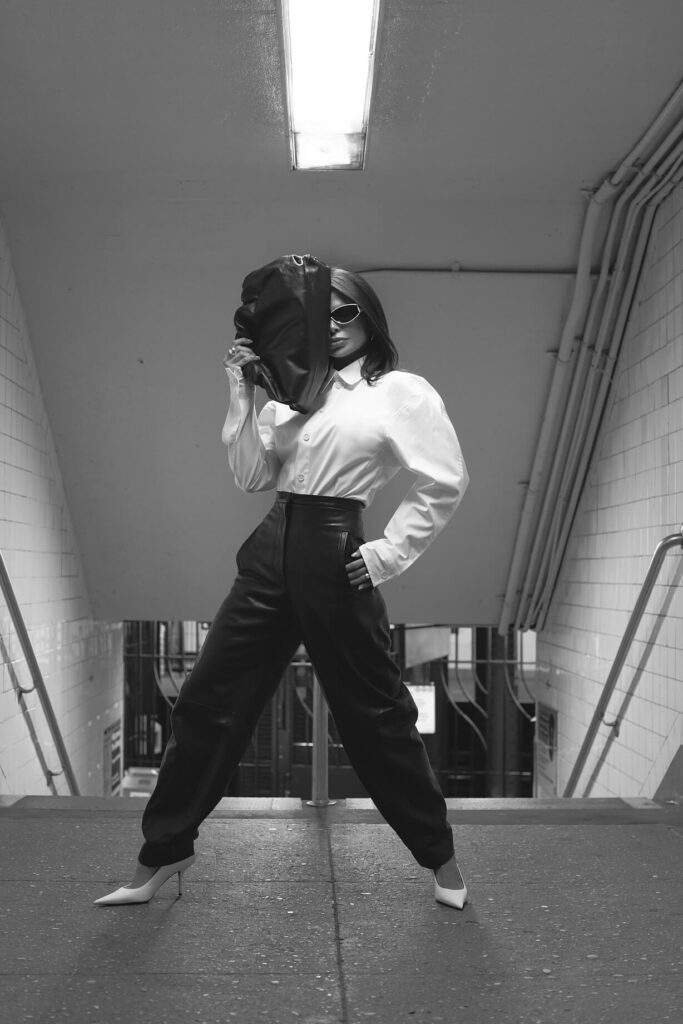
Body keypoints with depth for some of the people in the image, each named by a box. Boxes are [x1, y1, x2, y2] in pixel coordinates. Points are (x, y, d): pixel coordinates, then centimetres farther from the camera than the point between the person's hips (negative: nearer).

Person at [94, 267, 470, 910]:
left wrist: (390, 552, -7)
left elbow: (446, 482, -4)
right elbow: (252, 476, 9)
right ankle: (161, 855, 18)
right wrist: (241, 395, -1)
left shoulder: (401, 392, -1)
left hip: (333, 559, -5)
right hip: (271, 551, 5)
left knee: (375, 712, 4)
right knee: (207, 699, 5)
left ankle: (440, 858, 23)